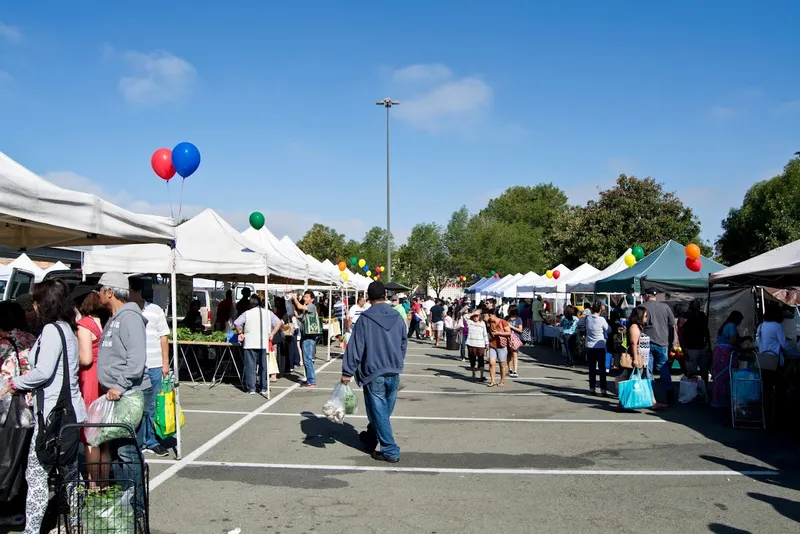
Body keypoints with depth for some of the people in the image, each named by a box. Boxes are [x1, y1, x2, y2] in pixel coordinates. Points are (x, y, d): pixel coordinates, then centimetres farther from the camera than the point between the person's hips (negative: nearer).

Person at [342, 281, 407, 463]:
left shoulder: (365, 319, -11)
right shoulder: (397, 317, 2)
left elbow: (355, 347, -12)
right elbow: (404, 344, 12)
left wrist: (347, 372, -6)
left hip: (374, 374, -5)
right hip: (394, 373, 5)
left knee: (379, 412, 4)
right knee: (384, 412, 18)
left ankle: (390, 451, 4)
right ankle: (370, 439, 36)